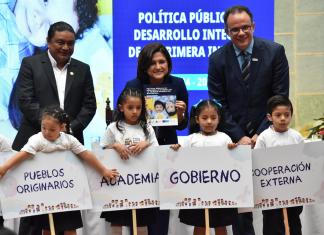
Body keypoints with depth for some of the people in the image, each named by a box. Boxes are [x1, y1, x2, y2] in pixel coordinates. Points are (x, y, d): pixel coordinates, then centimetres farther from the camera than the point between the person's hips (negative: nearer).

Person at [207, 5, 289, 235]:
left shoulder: (275, 51, -3)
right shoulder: (218, 59, -1)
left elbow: (280, 97, -3)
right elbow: (218, 104, -1)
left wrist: (262, 133, -9)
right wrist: (239, 136, -9)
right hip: (235, 138, 1)